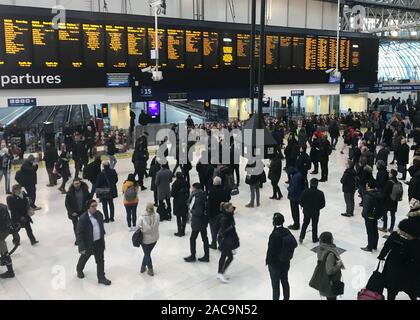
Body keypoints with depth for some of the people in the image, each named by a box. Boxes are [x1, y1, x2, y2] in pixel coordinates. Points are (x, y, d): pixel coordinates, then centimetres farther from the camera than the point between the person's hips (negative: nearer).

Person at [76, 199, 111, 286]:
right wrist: (82, 247, -22)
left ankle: (101, 278, 23)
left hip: (99, 242, 4)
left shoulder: (99, 214, -7)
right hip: (88, 243, -3)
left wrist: (103, 238, 16)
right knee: (84, 258, 23)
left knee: (100, 260, 8)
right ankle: (79, 270, 53)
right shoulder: (83, 218, -24)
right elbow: (79, 233, -20)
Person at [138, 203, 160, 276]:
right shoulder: (157, 216, -19)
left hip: (145, 239, -2)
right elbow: (156, 226, -9)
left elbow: (139, 228, -15)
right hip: (154, 238, 2)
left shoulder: (142, 217, -24)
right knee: (147, 253, 23)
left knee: (147, 254, 19)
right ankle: (143, 267, 36)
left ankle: (150, 270, 26)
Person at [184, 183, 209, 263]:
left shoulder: (198, 199, -25)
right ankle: (206, 256, 24)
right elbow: (189, 202, 14)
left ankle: (193, 256, 20)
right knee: (204, 238, 15)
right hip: (203, 221, 9)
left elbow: (198, 212, -27)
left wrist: (191, 211, -13)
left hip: (198, 222, -9)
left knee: (192, 238, 7)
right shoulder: (201, 196, 4)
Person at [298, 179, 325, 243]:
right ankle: (315, 239, 29)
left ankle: (301, 237, 12)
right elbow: (323, 204, -10)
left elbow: (300, 202, -10)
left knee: (305, 224, 20)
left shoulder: (305, 192, -17)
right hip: (315, 212, -1)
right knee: (314, 225, 16)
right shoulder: (320, 193, -17)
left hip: (306, 211, 1)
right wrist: (317, 208, 9)